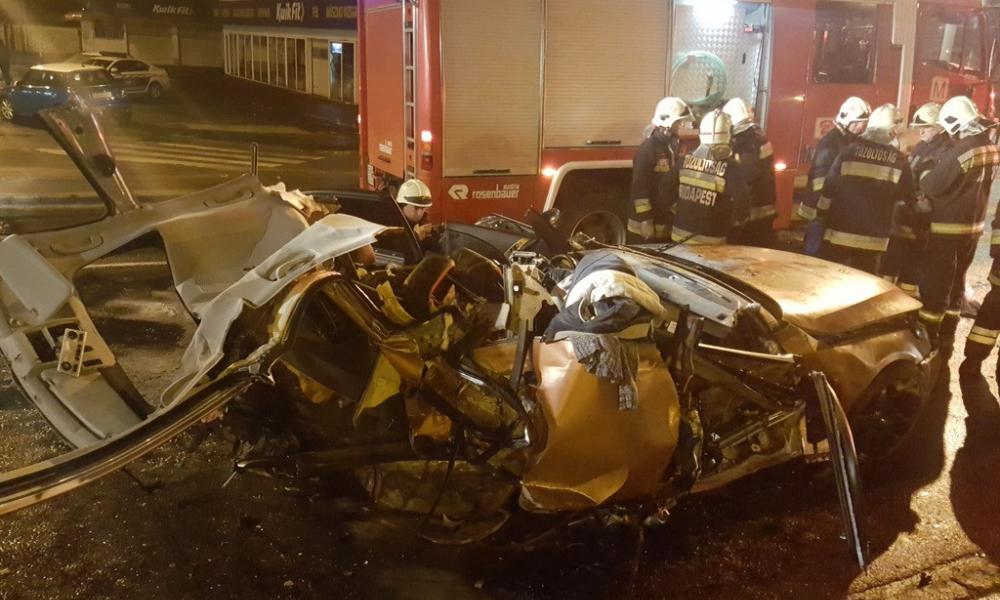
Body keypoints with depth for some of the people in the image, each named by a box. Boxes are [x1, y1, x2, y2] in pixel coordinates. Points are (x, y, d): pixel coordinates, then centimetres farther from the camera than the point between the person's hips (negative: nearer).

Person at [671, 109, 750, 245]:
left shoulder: (686, 159, -4)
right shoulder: (730, 167, -17)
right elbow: (741, 202, -21)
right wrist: (733, 222, -1)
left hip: (680, 233, 4)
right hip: (709, 239, -4)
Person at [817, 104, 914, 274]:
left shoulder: (850, 150, -5)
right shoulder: (898, 159, -2)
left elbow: (829, 186, -4)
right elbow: (906, 197, 4)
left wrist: (821, 213, 7)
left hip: (840, 231, -1)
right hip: (873, 236, 1)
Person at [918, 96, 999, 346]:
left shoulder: (957, 153, -23)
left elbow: (931, 186, -15)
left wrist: (924, 176, 5)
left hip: (947, 227, -8)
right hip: (974, 225, 8)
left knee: (935, 282, 0)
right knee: (956, 280, 17)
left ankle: (927, 337, 6)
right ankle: (946, 333, 27)